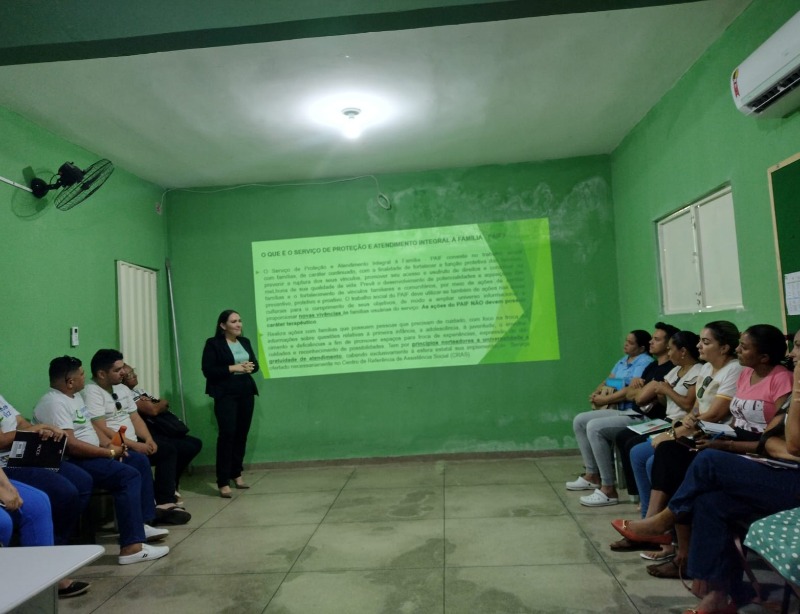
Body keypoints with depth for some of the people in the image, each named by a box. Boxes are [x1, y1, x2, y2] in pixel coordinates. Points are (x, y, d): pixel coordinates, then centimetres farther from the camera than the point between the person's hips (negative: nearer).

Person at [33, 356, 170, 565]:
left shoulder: (75, 395, 14)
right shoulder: (55, 403, -20)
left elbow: (90, 426, 20)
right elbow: (70, 445, -28)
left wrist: (109, 444, 1)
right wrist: (109, 452, -19)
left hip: (90, 453, 11)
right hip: (72, 461, -11)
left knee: (140, 462, 13)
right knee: (129, 475, -26)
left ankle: (140, 524, 16)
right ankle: (131, 547, -30)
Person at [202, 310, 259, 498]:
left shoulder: (245, 342, 13)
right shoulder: (213, 343, -4)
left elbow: (255, 363, 17)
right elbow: (208, 370, -11)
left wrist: (250, 367, -6)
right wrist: (232, 368, -17)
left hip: (246, 393, 6)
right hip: (225, 394, -5)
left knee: (242, 434, 6)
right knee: (227, 434, -12)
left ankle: (237, 473, 23)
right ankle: (223, 482, -6)